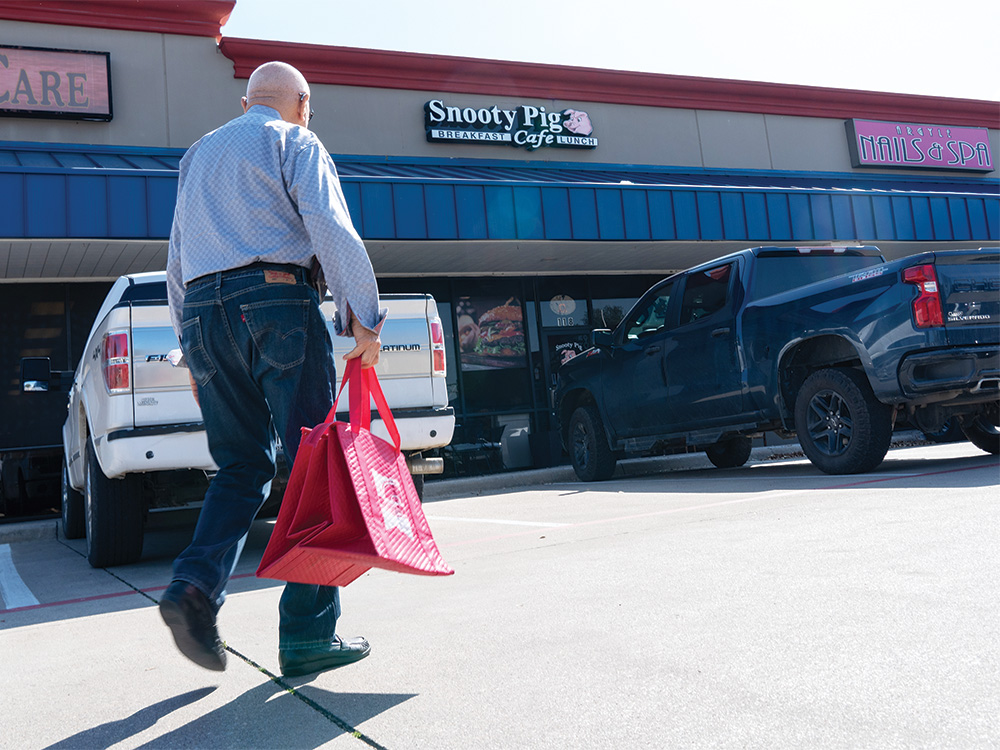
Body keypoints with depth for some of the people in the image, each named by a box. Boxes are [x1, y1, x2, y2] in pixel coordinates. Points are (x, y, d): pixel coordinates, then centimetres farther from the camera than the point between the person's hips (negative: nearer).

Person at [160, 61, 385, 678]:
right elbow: (331, 230, -9)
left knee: (242, 466, 12)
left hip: (202, 312, 7)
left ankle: (196, 585, -11)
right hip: (275, 303, -6)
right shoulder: (295, 143, 8)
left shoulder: (197, 155, 27)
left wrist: (190, 341, 26)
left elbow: (177, 259, 24)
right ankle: (309, 634, -5)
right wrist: (365, 319, -9)